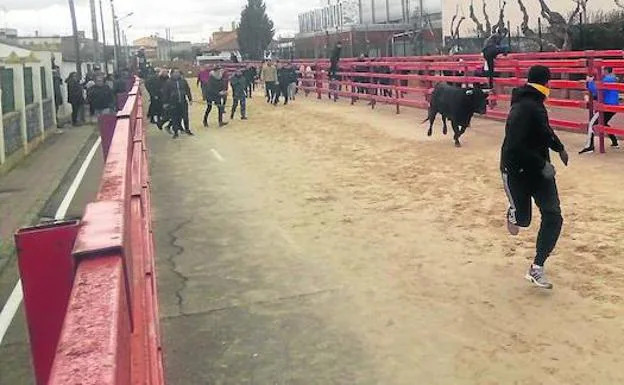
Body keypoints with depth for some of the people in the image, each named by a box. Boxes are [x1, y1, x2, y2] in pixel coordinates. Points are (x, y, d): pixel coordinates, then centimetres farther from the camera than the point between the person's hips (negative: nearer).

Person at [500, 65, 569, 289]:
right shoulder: (523, 109, -24)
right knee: (523, 219, 7)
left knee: (553, 217, -4)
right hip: (517, 171, -8)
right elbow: (515, 147, -31)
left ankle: (537, 268, 3)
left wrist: (560, 148, 34)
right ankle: (514, 213, 48)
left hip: (539, 168, 8)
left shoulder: (536, 104, 5)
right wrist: (542, 164, -26)